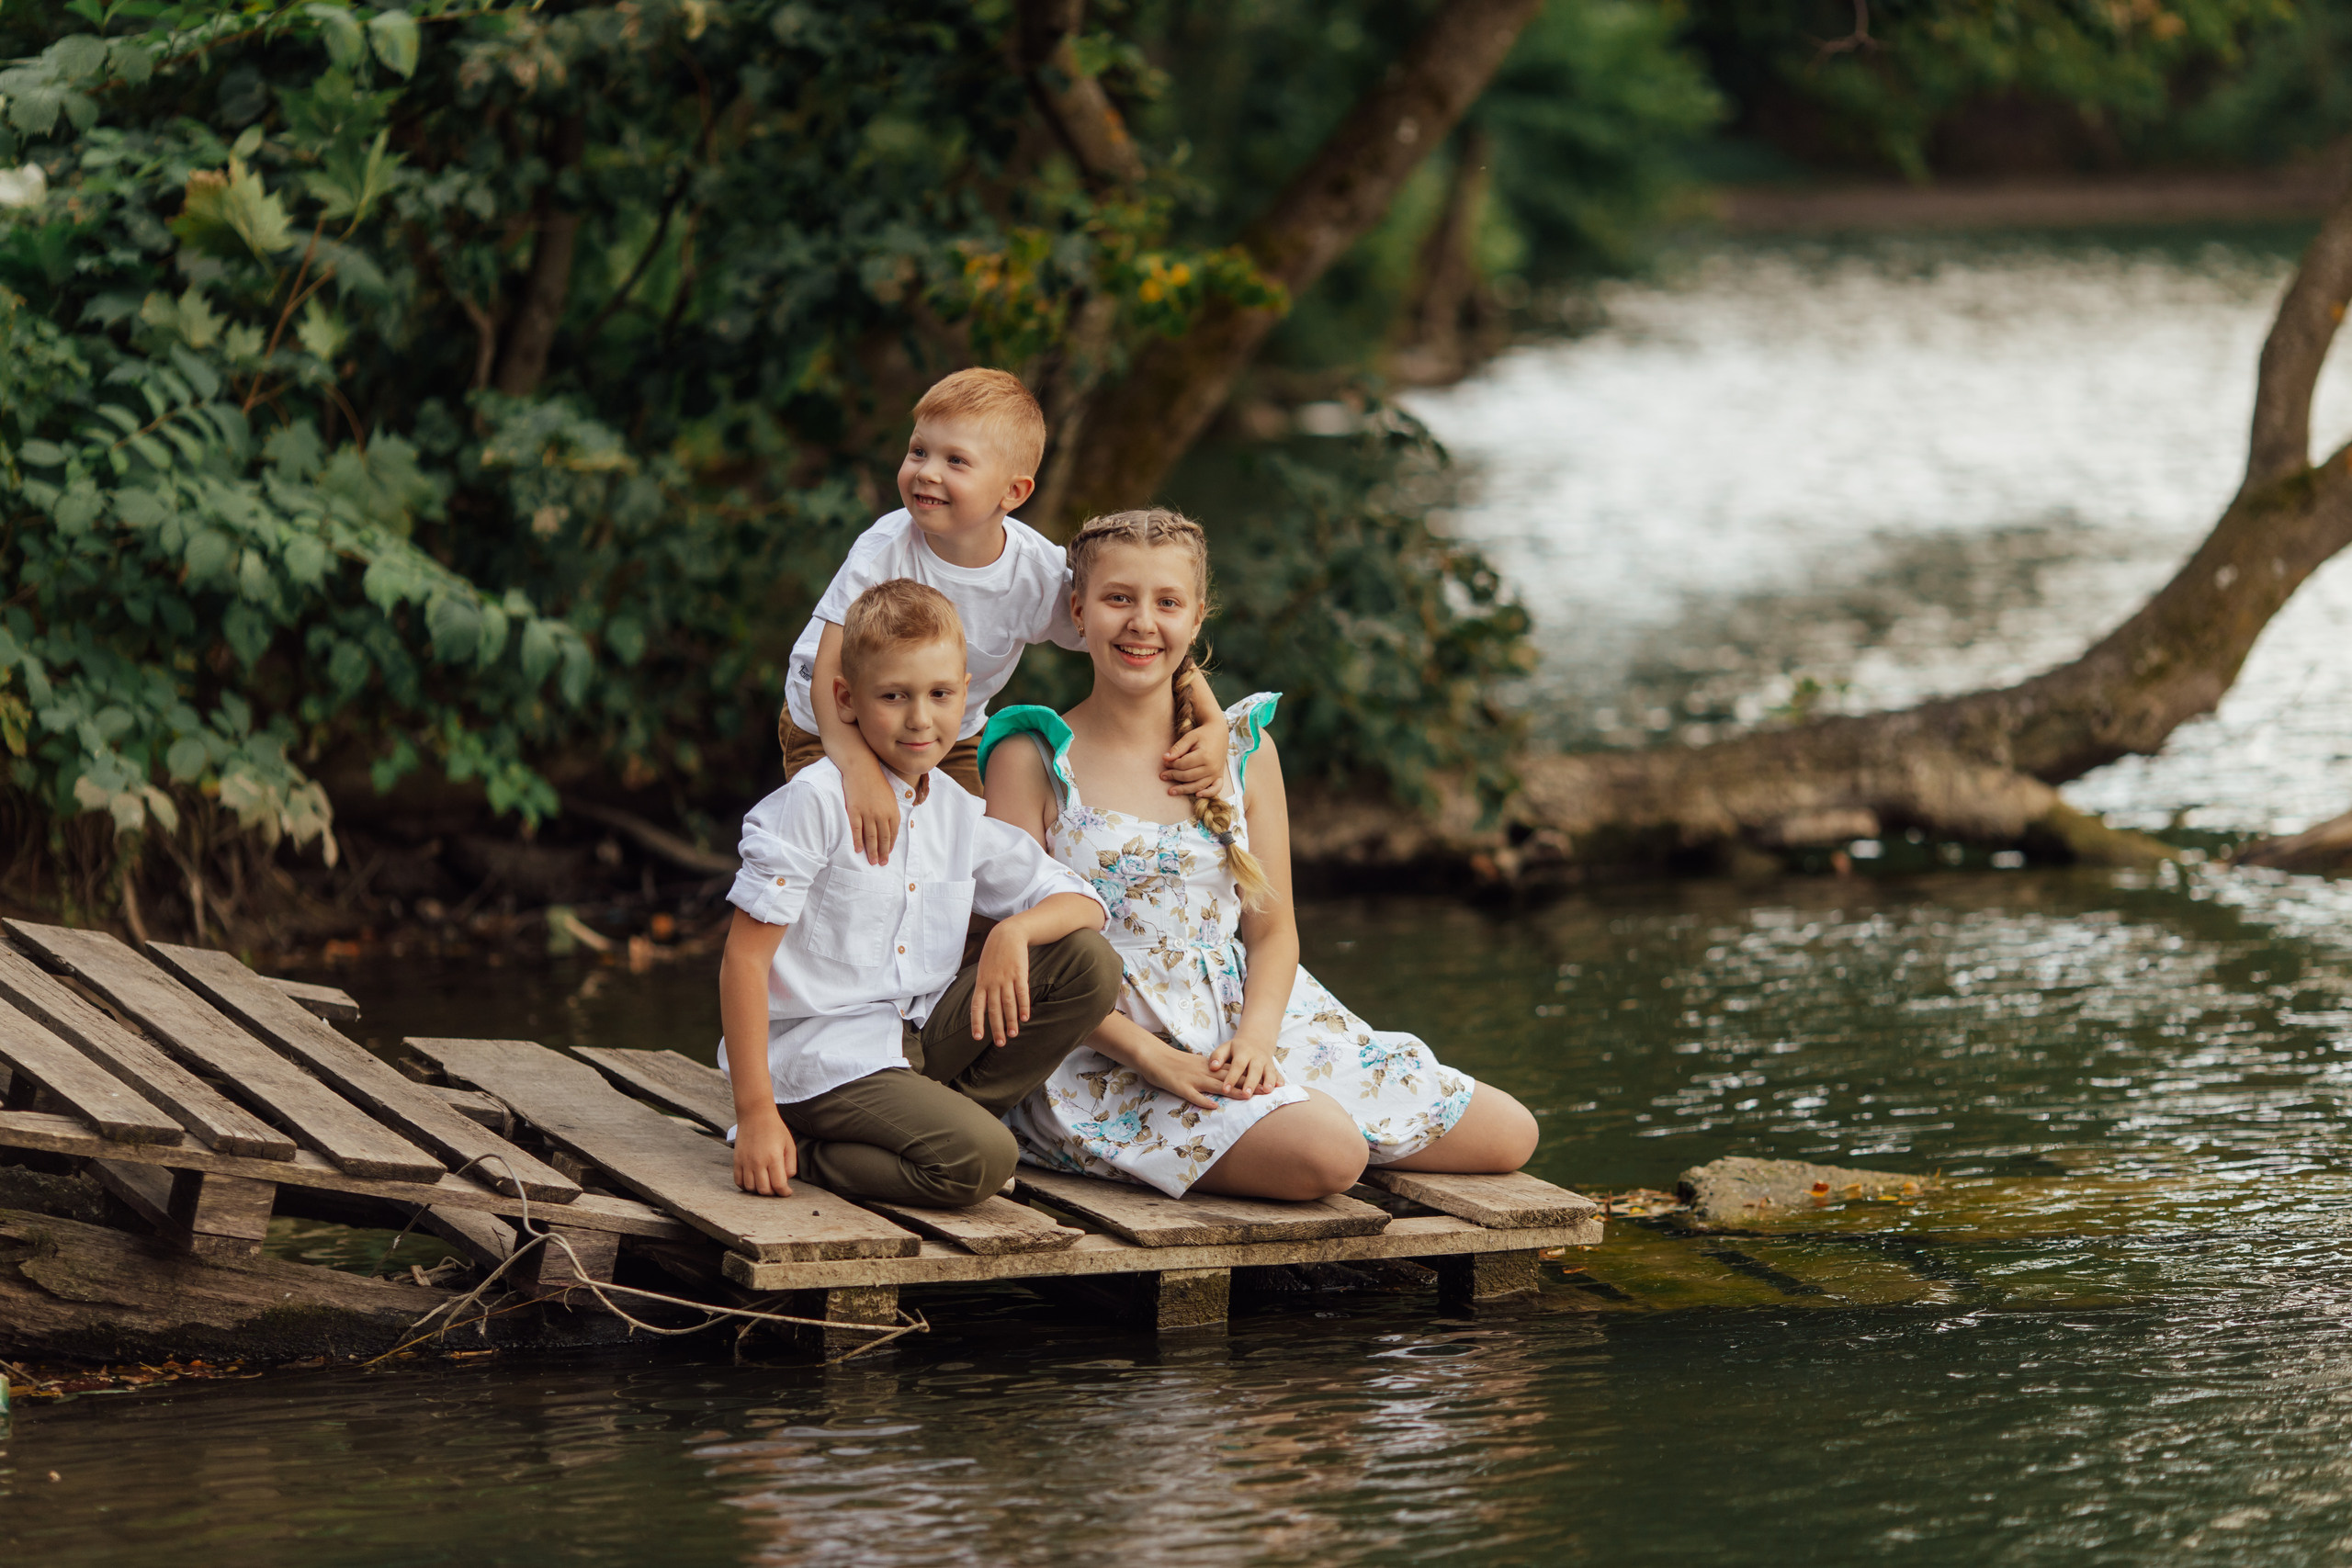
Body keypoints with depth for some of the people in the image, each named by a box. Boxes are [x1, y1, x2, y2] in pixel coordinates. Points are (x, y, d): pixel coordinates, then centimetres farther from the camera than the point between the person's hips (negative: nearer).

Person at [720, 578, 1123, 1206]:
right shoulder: (815, 805, -12)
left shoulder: (961, 815, 9)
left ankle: (940, 1118, -3)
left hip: (920, 1041, 7)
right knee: (980, 1160, -29)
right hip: (818, 1055, -7)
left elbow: (1084, 905, 12)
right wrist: (755, 1114, -19)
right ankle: (803, 1153, -7)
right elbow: (744, 958, -14)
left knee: (1090, 963, -4)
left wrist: (1015, 931, -13)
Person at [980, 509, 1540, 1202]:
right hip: (1109, 1049, -6)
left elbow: (1272, 930, 10)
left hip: (1246, 1023, 6)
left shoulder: (1244, 750, 11)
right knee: (1326, 1153, -34)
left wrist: (1256, 1035, -12)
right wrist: (1150, 1056, -19)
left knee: (1510, 1135, 0)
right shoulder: (1034, 760, -2)